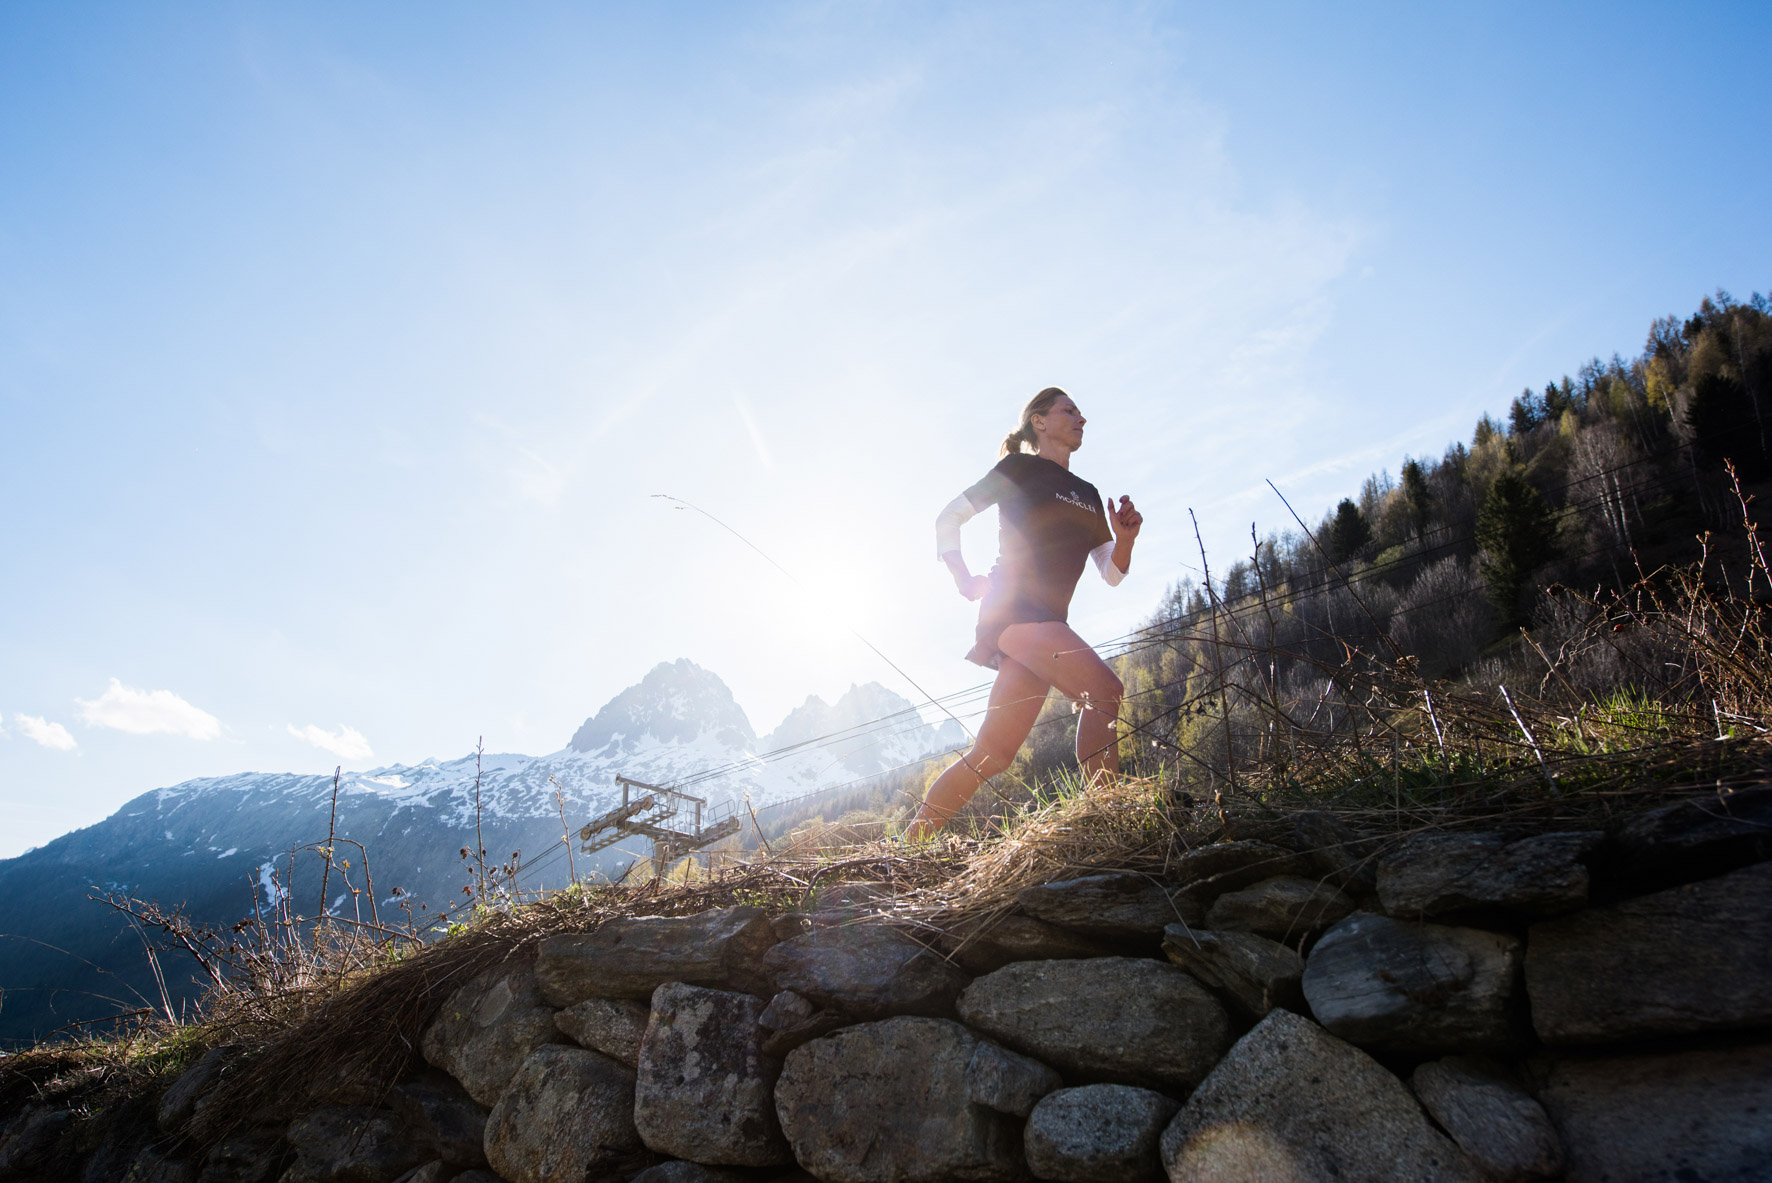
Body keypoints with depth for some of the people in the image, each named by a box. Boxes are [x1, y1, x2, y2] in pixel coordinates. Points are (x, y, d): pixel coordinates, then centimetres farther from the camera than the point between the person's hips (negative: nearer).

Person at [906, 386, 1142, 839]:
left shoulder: (1087, 494, 23)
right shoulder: (1020, 468, 4)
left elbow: (1112, 573, 20)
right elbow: (949, 518, 9)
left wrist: (1125, 539, 0)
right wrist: (965, 580, 0)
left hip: (1047, 624, 7)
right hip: (1013, 610, -7)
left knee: (994, 754, 2)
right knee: (1105, 691, -24)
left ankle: (911, 840, 9)